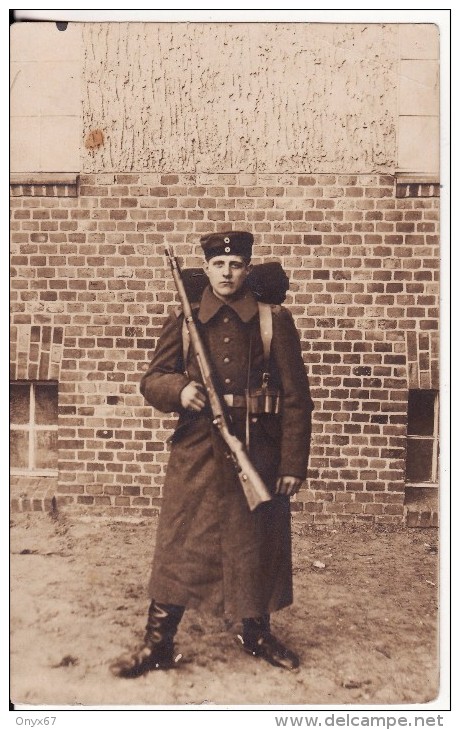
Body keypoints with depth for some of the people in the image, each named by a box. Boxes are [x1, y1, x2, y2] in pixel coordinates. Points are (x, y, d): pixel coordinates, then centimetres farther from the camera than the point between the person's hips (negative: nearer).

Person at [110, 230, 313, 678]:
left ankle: (257, 635, 37)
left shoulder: (275, 321, 0)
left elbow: (296, 398, -1)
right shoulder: (182, 321, 5)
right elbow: (152, 381, 5)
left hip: (258, 456, 0)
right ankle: (158, 645, 22)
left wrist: (293, 464, -5)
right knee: (178, 547, 5)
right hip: (195, 456, 0)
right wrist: (179, 389, -19)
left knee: (256, 546, 14)